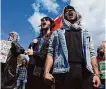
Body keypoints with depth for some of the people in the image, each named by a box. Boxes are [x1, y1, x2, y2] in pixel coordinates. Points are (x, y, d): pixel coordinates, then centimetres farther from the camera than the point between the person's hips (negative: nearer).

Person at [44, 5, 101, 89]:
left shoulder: (85, 34, 25)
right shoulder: (57, 33, 19)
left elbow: (92, 54, 15)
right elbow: (50, 53, 8)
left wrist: (96, 74, 2)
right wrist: (46, 72, -8)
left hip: (84, 71, 2)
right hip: (63, 71, -1)